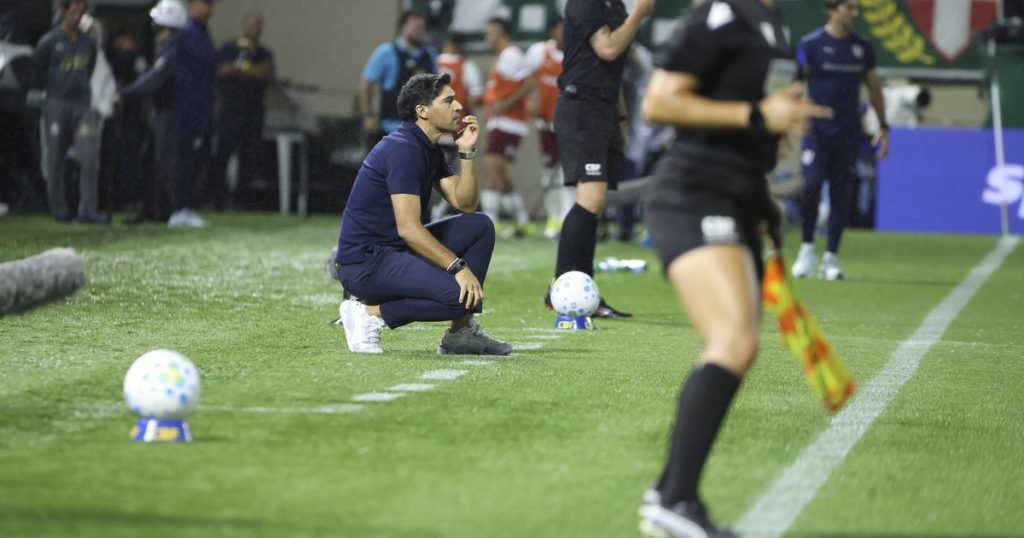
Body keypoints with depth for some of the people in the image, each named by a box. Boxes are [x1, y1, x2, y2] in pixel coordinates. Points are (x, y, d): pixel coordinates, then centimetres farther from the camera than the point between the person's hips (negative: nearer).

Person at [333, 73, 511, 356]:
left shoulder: (430, 149, 13)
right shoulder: (404, 149, -18)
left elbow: (464, 204, 12)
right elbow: (408, 228, -24)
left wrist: (466, 152, 2)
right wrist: (458, 267, -27)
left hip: (398, 249, 10)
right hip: (364, 263, -10)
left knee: (480, 226, 8)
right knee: (458, 295, -27)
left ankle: (462, 333, 6)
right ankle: (370, 313, -10)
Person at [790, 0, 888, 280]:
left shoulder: (862, 47, 10)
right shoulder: (810, 44, -2)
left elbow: (873, 86, 19)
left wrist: (883, 126, 16)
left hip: (848, 134, 3)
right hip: (817, 129, -3)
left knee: (842, 194, 2)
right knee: (812, 185, -17)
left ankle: (831, 257, 10)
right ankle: (807, 248, 1)